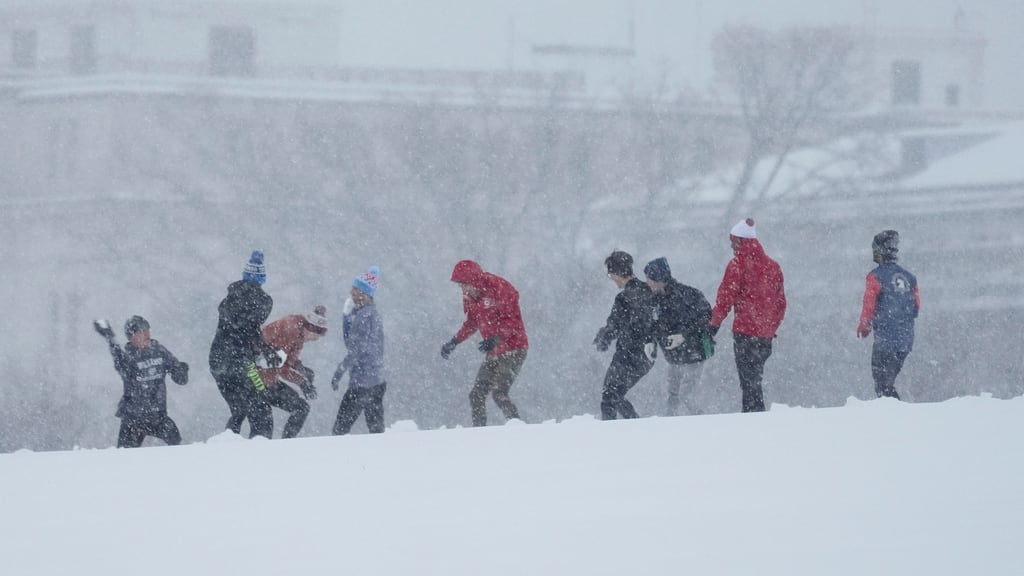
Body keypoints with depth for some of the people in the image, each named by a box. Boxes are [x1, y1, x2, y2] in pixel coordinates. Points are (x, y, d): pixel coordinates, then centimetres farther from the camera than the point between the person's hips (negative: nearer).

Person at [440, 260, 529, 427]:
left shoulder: (499, 288, -16)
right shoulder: (470, 297, 7)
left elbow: (513, 320, -20)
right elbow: (471, 323, 21)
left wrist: (496, 339, -32)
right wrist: (454, 342, 12)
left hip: (513, 349, -8)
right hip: (493, 354, 8)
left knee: (499, 394, -19)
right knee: (477, 395, 3)